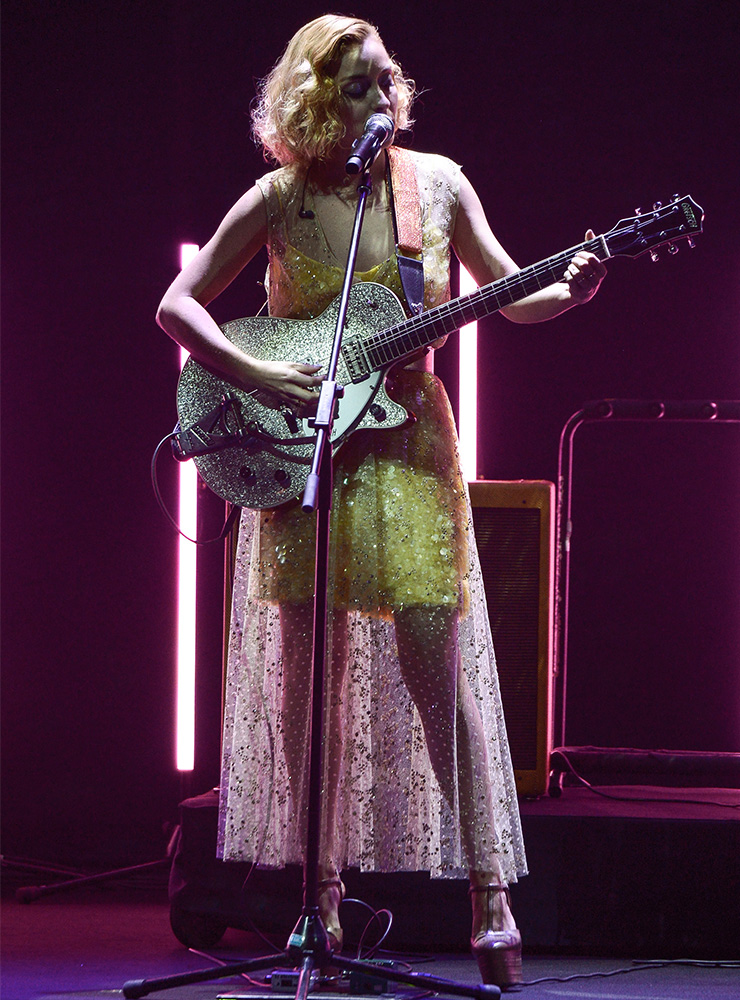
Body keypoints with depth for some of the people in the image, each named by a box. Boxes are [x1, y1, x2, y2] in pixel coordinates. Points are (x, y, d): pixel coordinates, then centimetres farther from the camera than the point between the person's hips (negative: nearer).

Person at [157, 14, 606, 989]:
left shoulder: (437, 182, 3)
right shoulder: (280, 199, -2)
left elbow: (511, 297, 9)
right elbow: (177, 305, 0)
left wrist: (569, 289, -13)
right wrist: (258, 376, -15)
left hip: (407, 446, 0)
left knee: (440, 669, -8)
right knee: (306, 676, 2)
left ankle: (492, 900, -5)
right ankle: (322, 900, 11)